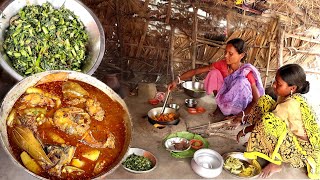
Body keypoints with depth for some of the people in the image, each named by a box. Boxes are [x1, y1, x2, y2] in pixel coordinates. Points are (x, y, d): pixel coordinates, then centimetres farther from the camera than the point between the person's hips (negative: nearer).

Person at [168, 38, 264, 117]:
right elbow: (196, 71, -14)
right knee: (214, 73, -15)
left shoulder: (247, 72, -25)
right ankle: (219, 107, 3)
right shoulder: (222, 65, -14)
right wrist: (177, 80, -24)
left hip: (241, 110, -4)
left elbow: (257, 100, -24)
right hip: (226, 105, 4)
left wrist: (242, 115, -31)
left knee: (241, 81, -31)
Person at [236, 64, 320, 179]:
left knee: (269, 121, -35)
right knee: (264, 101, 2)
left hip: (304, 152, -9)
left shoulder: (291, 104, -29)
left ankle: (275, 163, -10)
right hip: (295, 138, 9)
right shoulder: (289, 96, -4)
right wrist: (248, 117, 2)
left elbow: (268, 121, -23)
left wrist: (245, 130, -8)